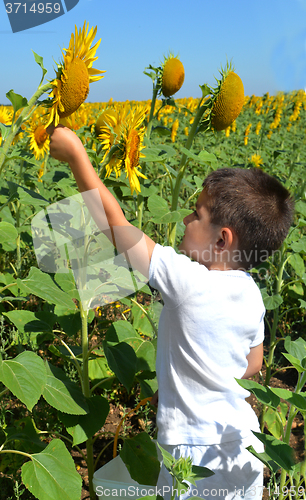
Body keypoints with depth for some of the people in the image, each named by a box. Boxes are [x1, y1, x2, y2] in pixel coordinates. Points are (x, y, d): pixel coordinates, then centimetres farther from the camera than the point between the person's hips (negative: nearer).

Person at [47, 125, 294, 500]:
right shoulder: (252, 294, -7)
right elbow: (253, 365, 7)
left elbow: (116, 223, -24)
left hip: (196, 450, -6)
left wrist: (75, 154, -15)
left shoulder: (186, 280, -28)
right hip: (244, 440, 6)